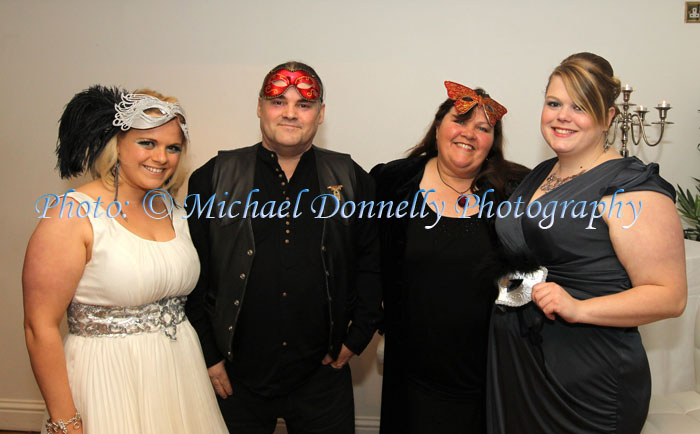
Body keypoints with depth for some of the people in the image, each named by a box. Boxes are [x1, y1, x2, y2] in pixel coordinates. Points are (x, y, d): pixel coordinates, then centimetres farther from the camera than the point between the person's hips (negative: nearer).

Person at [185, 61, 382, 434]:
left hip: (322, 375, 1)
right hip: (236, 378, 0)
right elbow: (193, 275, 0)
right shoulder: (213, 179, -2)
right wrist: (207, 356, -2)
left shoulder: (351, 181, 2)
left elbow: (371, 264, 6)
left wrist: (357, 336, 1)